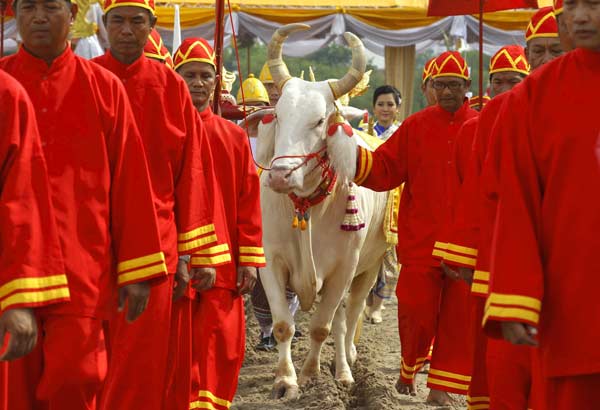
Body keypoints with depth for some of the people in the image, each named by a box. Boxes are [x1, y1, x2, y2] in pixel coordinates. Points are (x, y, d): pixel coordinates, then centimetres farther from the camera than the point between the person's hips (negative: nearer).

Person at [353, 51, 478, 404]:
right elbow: (385, 169, 2)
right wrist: (352, 153, -13)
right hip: (420, 241, 0)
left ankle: (441, 387, 15)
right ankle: (410, 367, 29)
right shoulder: (415, 127, 5)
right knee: (416, 312, 3)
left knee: (458, 316, 4)